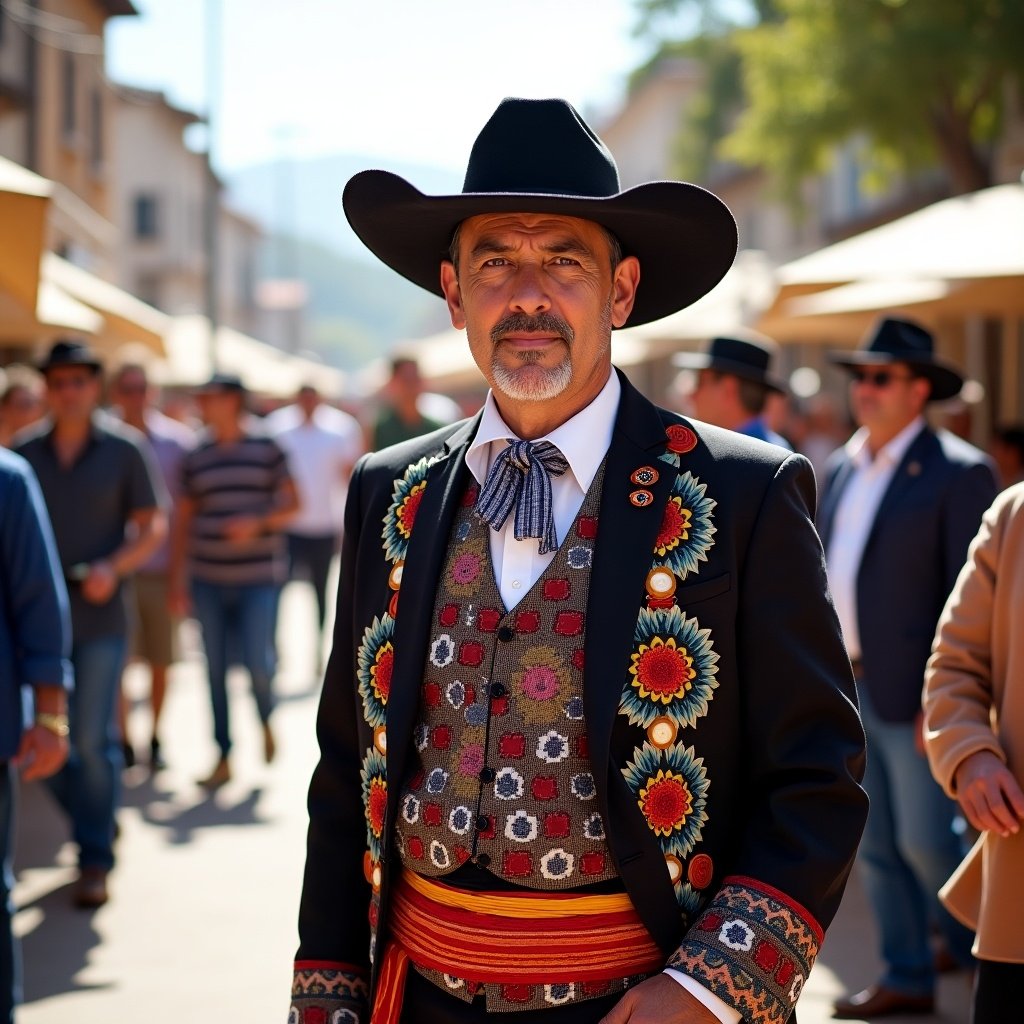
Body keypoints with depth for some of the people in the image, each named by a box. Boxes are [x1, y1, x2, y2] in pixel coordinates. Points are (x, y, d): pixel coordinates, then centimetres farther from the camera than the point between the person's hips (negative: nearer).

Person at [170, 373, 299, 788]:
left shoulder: (267, 449, 0)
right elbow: (183, 521, 11)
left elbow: (291, 504, 0)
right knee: (215, 668, 4)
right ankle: (223, 758, 11)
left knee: (258, 662, -9)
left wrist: (257, 523, -18)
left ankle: (266, 720, 23)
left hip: (259, 577, -3)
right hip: (208, 581, 3)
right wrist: (177, 579, 7)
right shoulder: (195, 458, 8)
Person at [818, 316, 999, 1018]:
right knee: (875, 842, 10)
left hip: (914, 692, -7)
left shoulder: (958, 473, -11)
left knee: (924, 838, -3)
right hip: (847, 688, 7)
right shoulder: (845, 469, 12)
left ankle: (971, 943, 21)